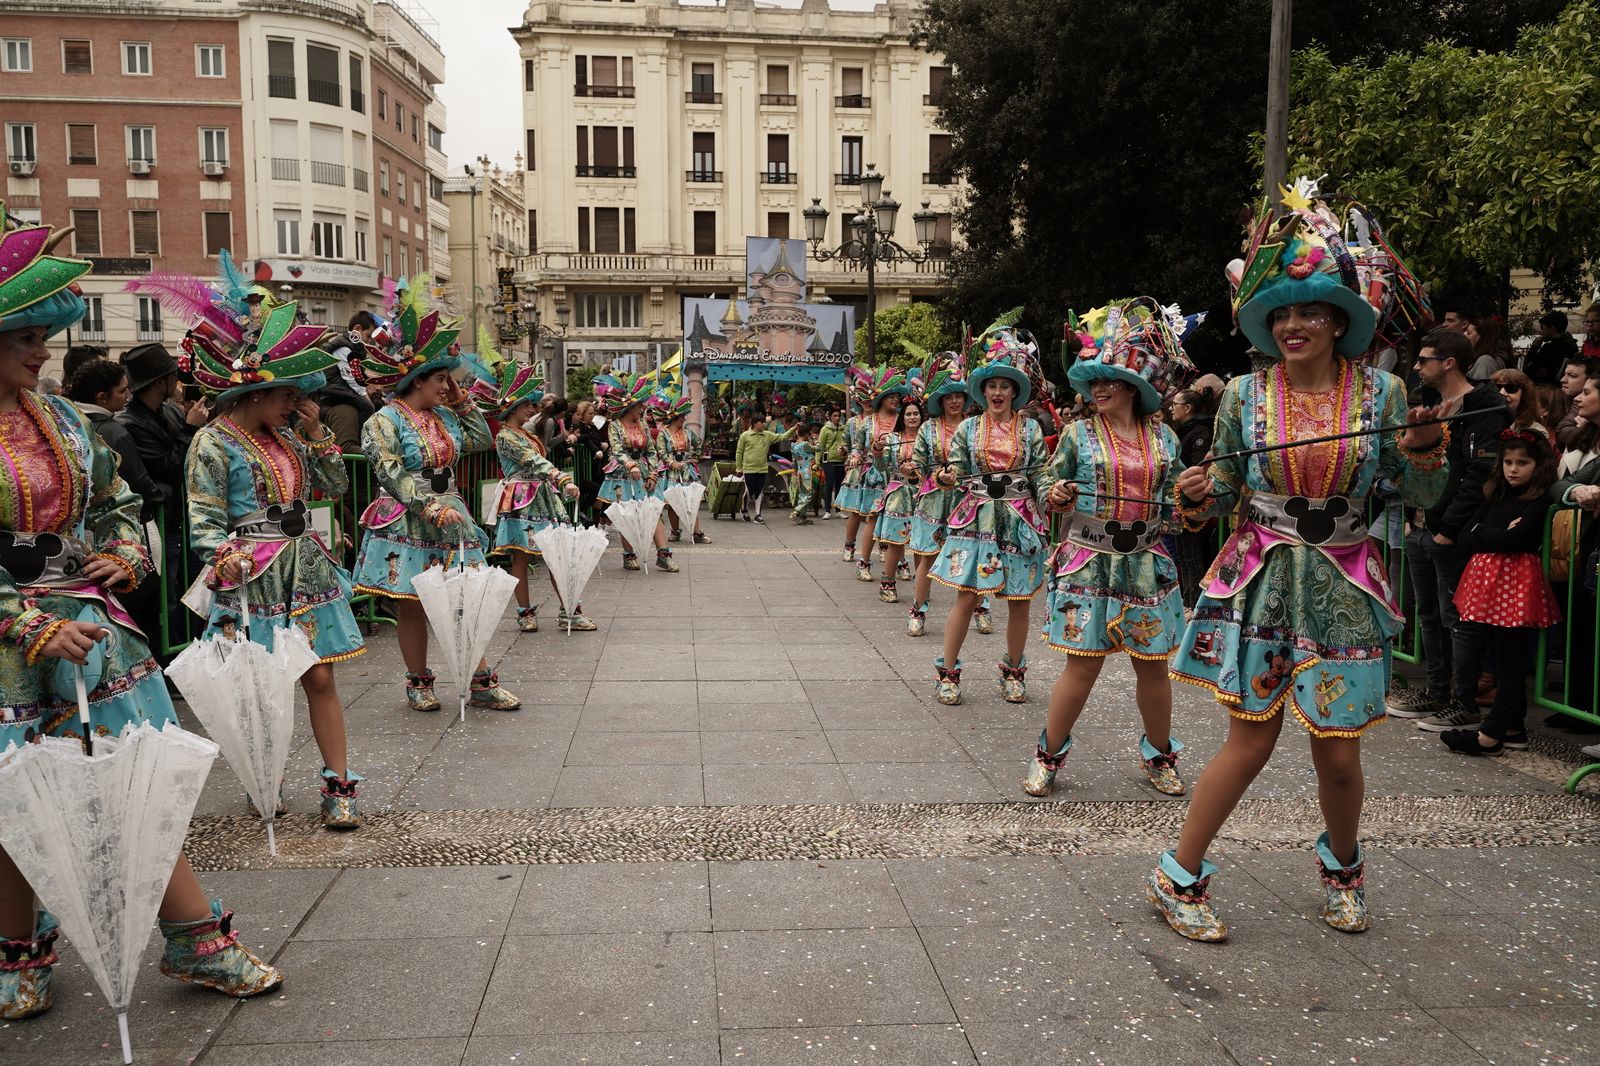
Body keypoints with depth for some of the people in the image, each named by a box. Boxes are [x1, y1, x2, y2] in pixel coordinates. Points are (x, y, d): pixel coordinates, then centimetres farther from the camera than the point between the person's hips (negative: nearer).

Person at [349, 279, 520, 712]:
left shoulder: (444, 417, 11)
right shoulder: (385, 420, -9)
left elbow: (481, 440, 21)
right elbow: (393, 475, -16)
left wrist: (463, 403, 11)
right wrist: (431, 507, -23)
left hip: (449, 518, 6)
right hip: (407, 525, -6)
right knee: (411, 605, 4)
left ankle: (481, 681, 7)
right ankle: (418, 682, 18)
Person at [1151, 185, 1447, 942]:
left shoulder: (1382, 392, -1)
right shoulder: (1244, 394, -2)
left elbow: (1423, 497, 3)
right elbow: (1224, 490, 5)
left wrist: (1427, 453, -17)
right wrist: (1197, 501, -17)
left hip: (1342, 587, 1)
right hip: (1259, 581, -1)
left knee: (1338, 751, 7)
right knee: (1251, 739, 0)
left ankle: (1342, 865, 38)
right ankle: (1180, 876, 17)